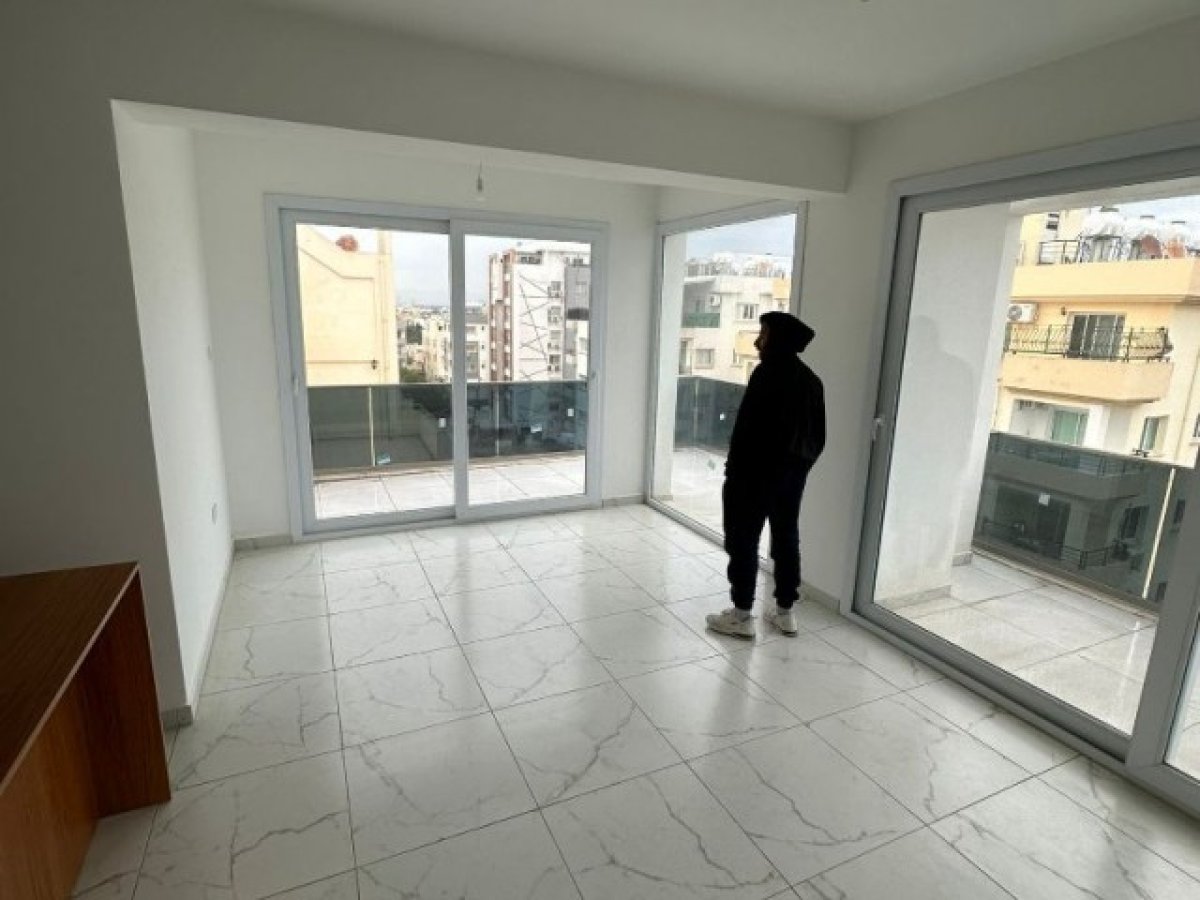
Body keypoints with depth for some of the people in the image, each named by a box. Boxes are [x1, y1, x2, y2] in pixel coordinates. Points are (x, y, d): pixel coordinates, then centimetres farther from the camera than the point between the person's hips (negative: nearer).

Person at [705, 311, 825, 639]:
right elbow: (818, 435, 12)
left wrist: (733, 470, -11)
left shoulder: (768, 373, -15)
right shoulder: (810, 379, 9)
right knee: (787, 540, 14)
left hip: (757, 473, -8)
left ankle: (742, 615, 10)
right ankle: (785, 612, 25)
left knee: (744, 541, 2)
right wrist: (800, 467, 20)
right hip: (793, 474, 8)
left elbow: (747, 426, -19)